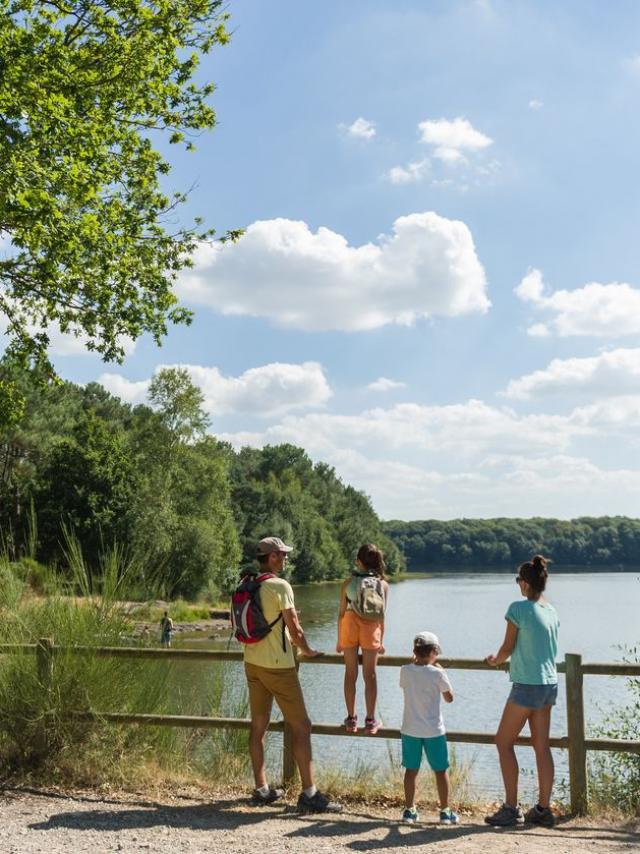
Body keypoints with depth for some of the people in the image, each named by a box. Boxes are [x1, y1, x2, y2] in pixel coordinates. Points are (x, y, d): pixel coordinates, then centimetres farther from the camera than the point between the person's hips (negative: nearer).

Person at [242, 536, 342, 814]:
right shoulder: (280, 586, -15)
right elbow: (294, 629, -13)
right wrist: (308, 651, 7)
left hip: (252, 663, 8)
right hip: (278, 665, -8)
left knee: (258, 725, 13)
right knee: (301, 726, -2)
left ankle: (261, 789, 19)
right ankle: (309, 794, -3)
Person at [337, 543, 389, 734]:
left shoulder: (349, 583, -1)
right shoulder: (383, 584, 0)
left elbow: (342, 613, 0)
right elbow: (382, 615, 1)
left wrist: (339, 640, 8)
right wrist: (381, 641, 9)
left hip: (350, 625, 0)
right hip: (372, 628, 0)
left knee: (350, 674, 9)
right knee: (370, 676, 7)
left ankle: (351, 719, 12)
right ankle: (370, 721, 9)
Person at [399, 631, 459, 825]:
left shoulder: (405, 671, -4)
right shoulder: (437, 674, -13)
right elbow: (449, 698, -2)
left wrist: (414, 663, 18)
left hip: (410, 729, 3)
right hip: (433, 731, -3)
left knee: (411, 770, 11)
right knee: (441, 770, 9)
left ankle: (409, 809, 15)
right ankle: (445, 811, 13)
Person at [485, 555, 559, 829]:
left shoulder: (518, 608, -14)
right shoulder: (552, 611, 7)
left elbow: (507, 647, -8)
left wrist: (495, 660, 14)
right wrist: (509, 660, 27)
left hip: (527, 685, -7)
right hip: (550, 683, 7)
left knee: (503, 743, 3)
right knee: (542, 746, 11)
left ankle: (511, 809, 3)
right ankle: (543, 809, 14)